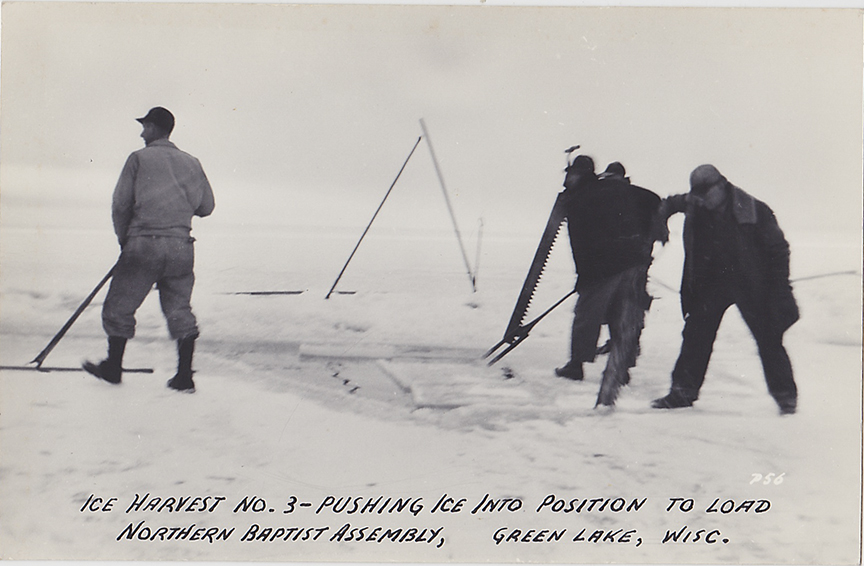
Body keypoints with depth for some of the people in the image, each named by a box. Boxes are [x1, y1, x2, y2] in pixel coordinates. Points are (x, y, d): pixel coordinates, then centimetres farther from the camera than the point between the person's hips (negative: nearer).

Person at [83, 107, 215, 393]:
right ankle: (185, 376, 7)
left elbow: (120, 205, -1)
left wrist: (124, 240, 12)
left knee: (119, 307, 11)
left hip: (144, 244, -4)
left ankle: (113, 368, 21)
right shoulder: (191, 163, 10)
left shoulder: (139, 158, 0)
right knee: (179, 310, 10)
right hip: (182, 246, 4)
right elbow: (206, 206, 13)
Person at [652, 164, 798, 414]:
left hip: (750, 284, -3)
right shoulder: (694, 207, -3)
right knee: (696, 333, 0)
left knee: (768, 338, -1)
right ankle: (683, 391, 10)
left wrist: (779, 287, -11)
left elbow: (778, 248, -7)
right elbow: (670, 204, 21)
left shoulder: (754, 210, -14)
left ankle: (785, 394, 13)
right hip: (710, 283, 3)